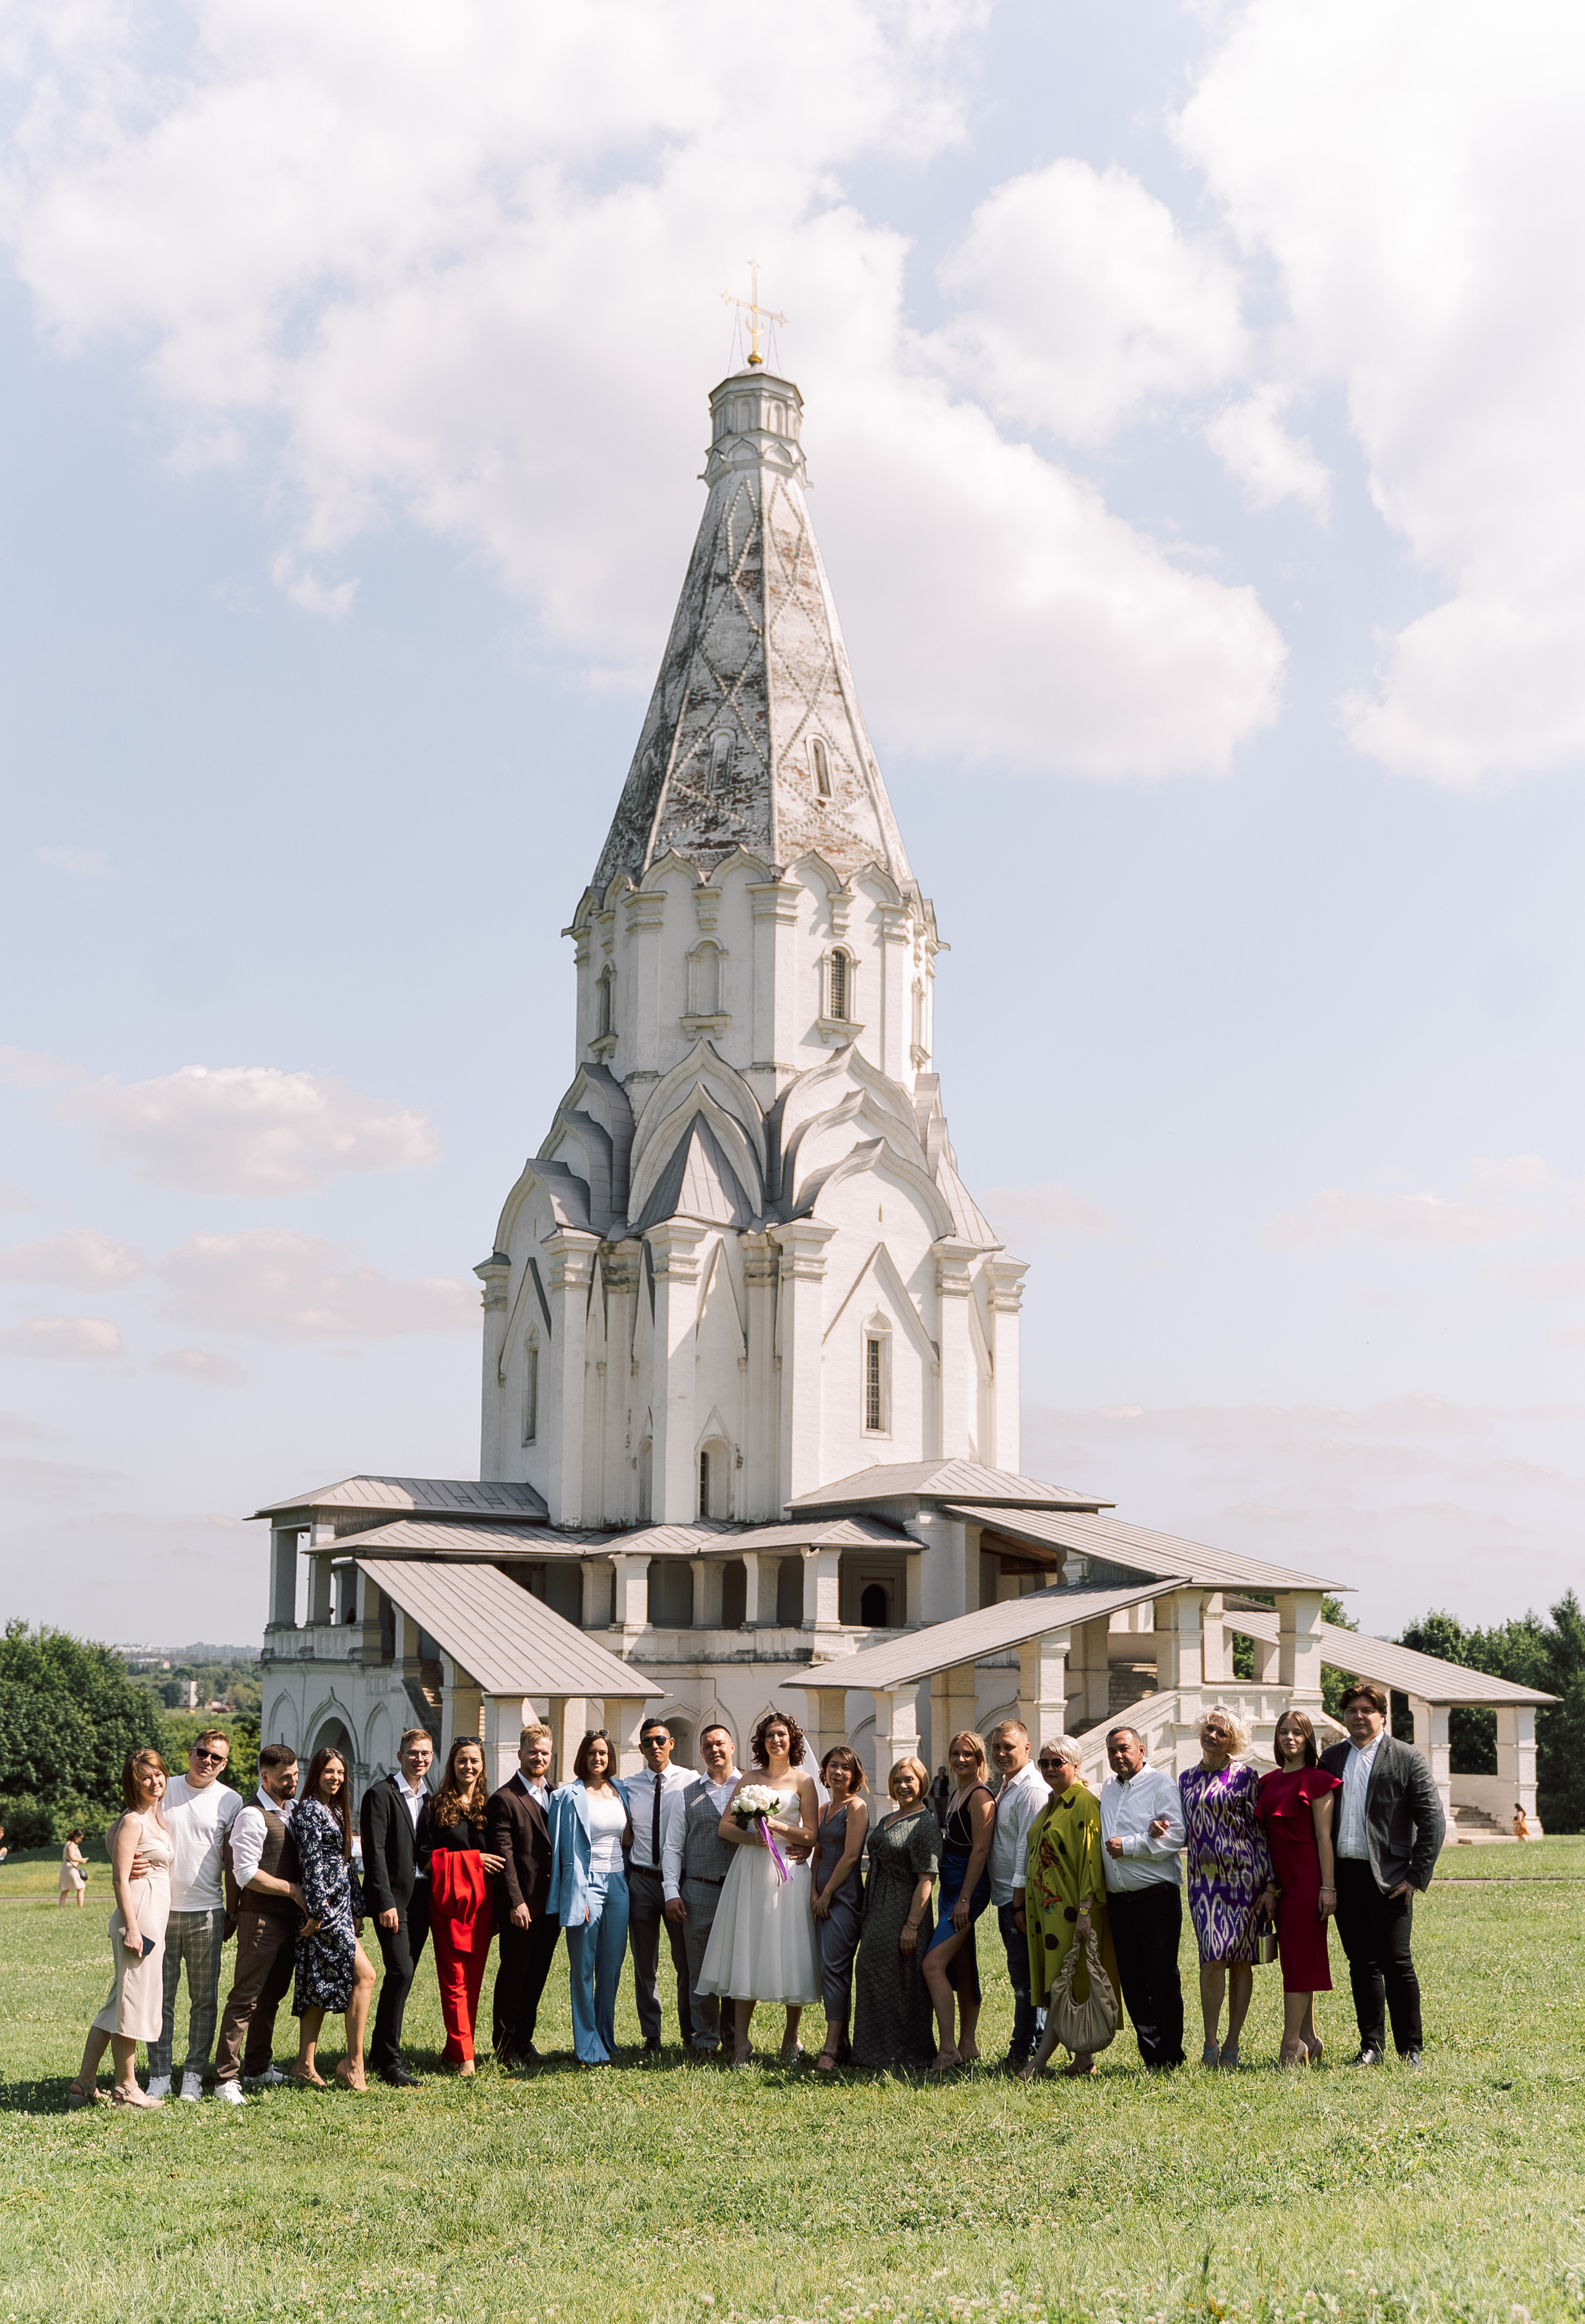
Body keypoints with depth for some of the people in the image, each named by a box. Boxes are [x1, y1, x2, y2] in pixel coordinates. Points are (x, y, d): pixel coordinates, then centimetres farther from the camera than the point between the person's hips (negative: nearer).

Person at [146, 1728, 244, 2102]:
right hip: (162, 1907, 0)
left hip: (207, 1912, 0)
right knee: (161, 1998, 3)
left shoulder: (231, 1801, 4)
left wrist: (233, 1913, 8)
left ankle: (194, 2076, 11)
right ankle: (159, 2076, 10)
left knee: (204, 1999, 3)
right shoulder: (163, 1791, 5)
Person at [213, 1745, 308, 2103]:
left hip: (289, 1917, 8)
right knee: (245, 1997, -8)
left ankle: (259, 2066, 26)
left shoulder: (293, 1809, 13)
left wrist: (302, 1900, 10)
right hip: (261, 1918, -8)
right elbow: (247, 1873, -18)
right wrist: (293, 1890, -14)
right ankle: (226, 2078, -5)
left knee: (273, 1994, 15)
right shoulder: (253, 1816, -13)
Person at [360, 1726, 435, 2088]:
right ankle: (389, 2060, -8)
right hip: (394, 1896, -7)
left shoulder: (430, 1799, 15)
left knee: (404, 1975, 8)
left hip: (422, 1897, 7)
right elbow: (374, 1853, -12)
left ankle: (380, 2050, 19)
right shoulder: (381, 1794, -6)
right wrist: (385, 1902, -18)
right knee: (400, 1972, -14)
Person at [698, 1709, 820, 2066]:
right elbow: (725, 1825, 9)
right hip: (750, 1869, 2)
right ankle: (740, 2043, -1)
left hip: (788, 1871, -2)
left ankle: (791, 2039, 12)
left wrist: (777, 1826, -13)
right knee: (746, 1952, -2)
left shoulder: (803, 1780, 5)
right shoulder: (749, 1779, 12)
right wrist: (751, 1837, -9)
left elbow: (811, 1836, 0)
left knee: (788, 1953, -2)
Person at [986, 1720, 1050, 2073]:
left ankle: (1022, 2053, -2)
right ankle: (1028, 2049, 19)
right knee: (1020, 1977, 13)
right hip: (1005, 1897, 10)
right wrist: (1009, 1900, 17)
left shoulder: (1033, 1790, -14)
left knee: (1024, 1977, -5)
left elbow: (1027, 1848, -18)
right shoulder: (1005, 1786, 17)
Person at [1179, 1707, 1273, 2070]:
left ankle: (1232, 2044, 9)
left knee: (1241, 1960, 1)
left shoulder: (1244, 1775, 1)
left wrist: (1268, 1881, -5)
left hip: (1243, 1874, -2)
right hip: (1204, 1877, 2)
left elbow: (1260, 1830, 0)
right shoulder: (1187, 1778, 14)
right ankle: (1211, 2043, -3)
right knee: (1213, 1958, -9)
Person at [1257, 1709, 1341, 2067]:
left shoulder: (1317, 1779, -6)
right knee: (1295, 1957, 9)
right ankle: (1308, 2038, 16)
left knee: (1297, 1954, -7)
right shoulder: (1269, 1781, 13)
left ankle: (1291, 2043, -6)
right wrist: (1267, 1884, 9)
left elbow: (1324, 1836, -9)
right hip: (1281, 1879, 7)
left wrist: (1328, 1886, -12)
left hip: (1308, 1877, -7)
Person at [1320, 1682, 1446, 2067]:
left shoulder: (1406, 1758, -1)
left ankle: (1411, 2049, 7)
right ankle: (1371, 2046, 16)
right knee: (1361, 1963, 8)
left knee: (1396, 1963, -5)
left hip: (1388, 1878, -4)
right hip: (1344, 1876, 4)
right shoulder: (1331, 1758, 13)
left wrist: (1416, 1876, -8)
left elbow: (1433, 1820, -4)